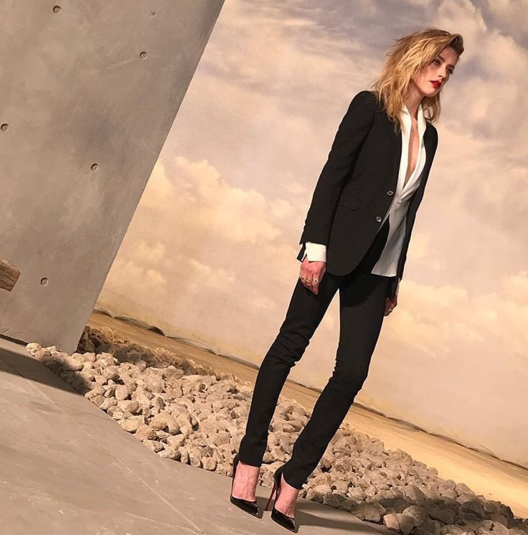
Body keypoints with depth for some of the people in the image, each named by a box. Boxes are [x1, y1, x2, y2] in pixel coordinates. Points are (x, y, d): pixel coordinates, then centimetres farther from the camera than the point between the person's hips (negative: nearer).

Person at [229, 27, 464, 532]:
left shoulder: (429, 135, 15)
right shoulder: (370, 106, 0)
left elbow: (407, 209, 16)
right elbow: (332, 175, -7)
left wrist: (395, 279, 14)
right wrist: (315, 245, -16)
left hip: (377, 266, 6)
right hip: (338, 249, -5)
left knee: (352, 373, -2)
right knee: (289, 346, -1)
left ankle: (293, 477, 8)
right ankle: (249, 460, 10)